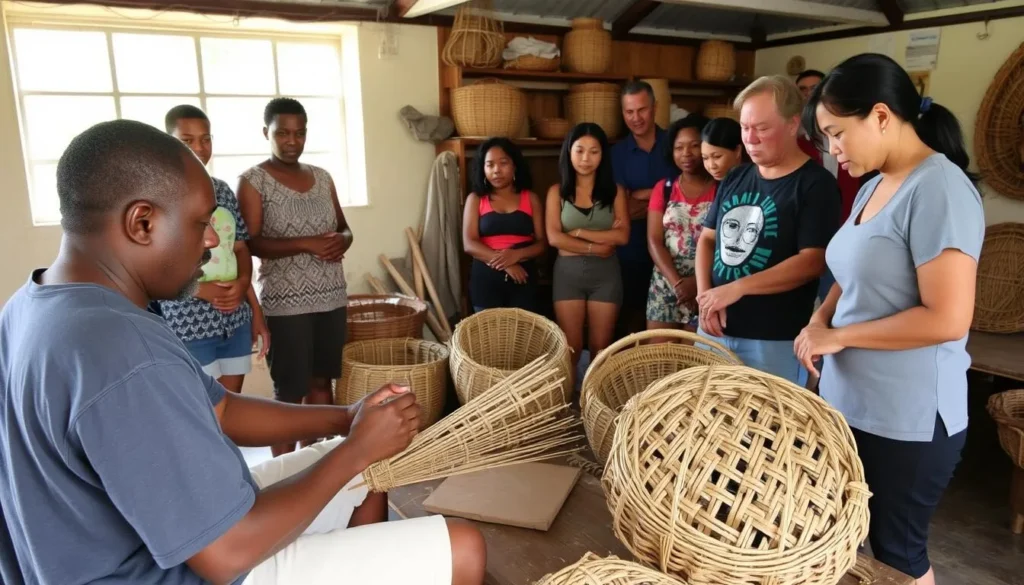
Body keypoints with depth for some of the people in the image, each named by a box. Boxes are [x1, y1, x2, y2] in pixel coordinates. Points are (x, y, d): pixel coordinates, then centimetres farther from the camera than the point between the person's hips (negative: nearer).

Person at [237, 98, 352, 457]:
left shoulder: (322, 177, 11)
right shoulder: (252, 181, -5)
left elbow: (344, 228, 16)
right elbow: (251, 243, -12)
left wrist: (341, 241, -7)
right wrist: (306, 244, -22)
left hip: (331, 297, 6)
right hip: (285, 303, -5)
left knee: (322, 380, 13)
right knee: (289, 390, 0)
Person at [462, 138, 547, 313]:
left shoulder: (531, 199, 7)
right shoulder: (475, 199, 4)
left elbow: (542, 243, 2)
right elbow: (469, 244, -6)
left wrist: (517, 254, -18)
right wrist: (504, 262, -18)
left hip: (523, 278, 1)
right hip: (486, 278, 0)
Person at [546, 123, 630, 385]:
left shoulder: (615, 191, 4)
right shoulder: (557, 191, 3)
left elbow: (622, 236, -8)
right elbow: (554, 238, -8)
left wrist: (578, 232, -11)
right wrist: (597, 245, -12)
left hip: (606, 273, 1)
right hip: (568, 272, 0)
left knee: (600, 347, 8)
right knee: (571, 347, 4)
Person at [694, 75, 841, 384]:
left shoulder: (816, 184, -8)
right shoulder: (735, 179, 11)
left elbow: (813, 260, -16)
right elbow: (707, 238, 13)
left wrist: (738, 288, -21)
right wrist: (705, 295, -3)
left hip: (775, 341, -6)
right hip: (715, 329, 6)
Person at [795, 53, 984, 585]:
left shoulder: (939, 188, -19)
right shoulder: (875, 187, 9)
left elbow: (947, 318, -25)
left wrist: (839, 336, -16)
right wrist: (820, 319, 0)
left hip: (907, 419, -8)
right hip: (851, 403, 8)